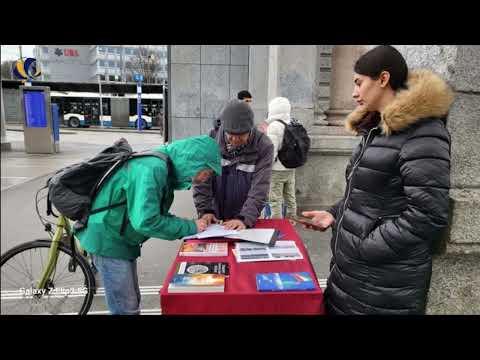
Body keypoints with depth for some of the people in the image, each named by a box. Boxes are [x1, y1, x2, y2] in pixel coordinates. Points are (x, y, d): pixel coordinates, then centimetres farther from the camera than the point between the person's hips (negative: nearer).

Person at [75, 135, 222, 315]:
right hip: (109, 238, -9)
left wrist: (189, 225, -5)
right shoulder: (152, 168, -27)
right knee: (126, 308, 1)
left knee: (132, 302, 19)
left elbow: (156, 212, 8)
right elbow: (146, 221, -31)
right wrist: (190, 227, -21)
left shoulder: (164, 169, 3)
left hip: (122, 239, 9)